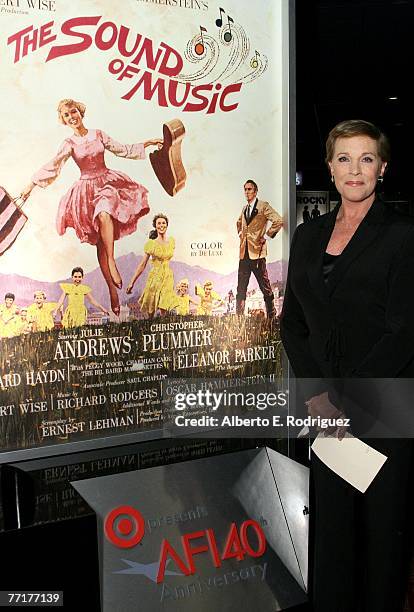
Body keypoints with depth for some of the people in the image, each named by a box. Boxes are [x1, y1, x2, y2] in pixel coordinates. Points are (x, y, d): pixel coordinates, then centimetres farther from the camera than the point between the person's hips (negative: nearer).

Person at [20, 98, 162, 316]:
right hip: (87, 189, -1)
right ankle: (112, 290, -1)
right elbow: (53, 165, -6)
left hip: (107, 182, 1)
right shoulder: (69, 144, 2)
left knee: (105, 215, -37)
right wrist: (31, 184, -14)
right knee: (100, 243, -4)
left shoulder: (98, 135, 7)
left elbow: (123, 150, 14)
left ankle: (111, 261, -26)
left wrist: (146, 144, 11)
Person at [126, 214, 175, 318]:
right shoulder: (151, 243, -5)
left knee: (163, 311, -2)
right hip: (155, 277, -3)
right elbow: (142, 265, -4)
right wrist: (132, 283, -6)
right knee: (151, 312, 2)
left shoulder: (172, 241, 5)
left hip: (168, 277, 3)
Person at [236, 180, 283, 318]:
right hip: (244, 252, 6)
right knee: (241, 288, 7)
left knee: (265, 286, 0)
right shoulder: (244, 209, 16)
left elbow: (278, 221, -15)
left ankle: (271, 315, 9)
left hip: (257, 251, -6)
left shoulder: (263, 206, -4)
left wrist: (266, 236, -11)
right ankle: (239, 315, 12)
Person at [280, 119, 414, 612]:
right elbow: (292, 322, 9)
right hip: (326, 406, 4)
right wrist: (314, 393, -3)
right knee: (330, 520, 12)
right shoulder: (308, 237, 9)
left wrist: (349, 401, -14)